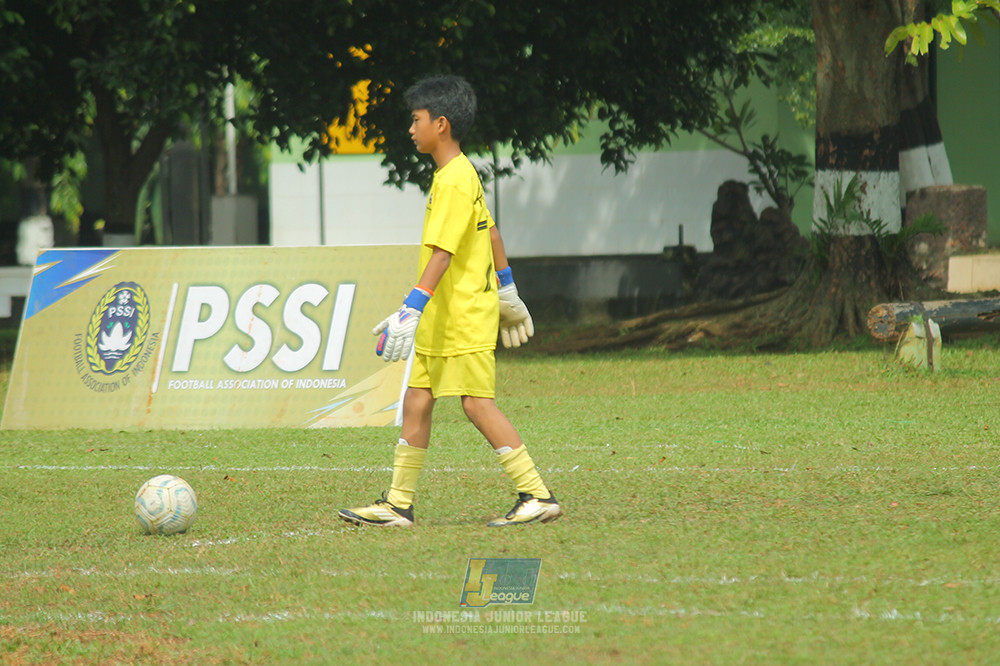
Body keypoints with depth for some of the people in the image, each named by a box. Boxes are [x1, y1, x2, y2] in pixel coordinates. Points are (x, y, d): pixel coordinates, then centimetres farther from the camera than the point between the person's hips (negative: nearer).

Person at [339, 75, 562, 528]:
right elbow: (490, 232, 23)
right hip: (443, 319, 10)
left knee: (478, 404, -9)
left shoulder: (454, 181, -18)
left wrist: (412, 310, -29)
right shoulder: (461, 174, 13)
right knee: (416, 401, 8)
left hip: (465, 316, -10)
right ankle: (397, 504, 12)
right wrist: (507, 290, 32)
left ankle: (538, 497, -6)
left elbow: (441, 252, -25)